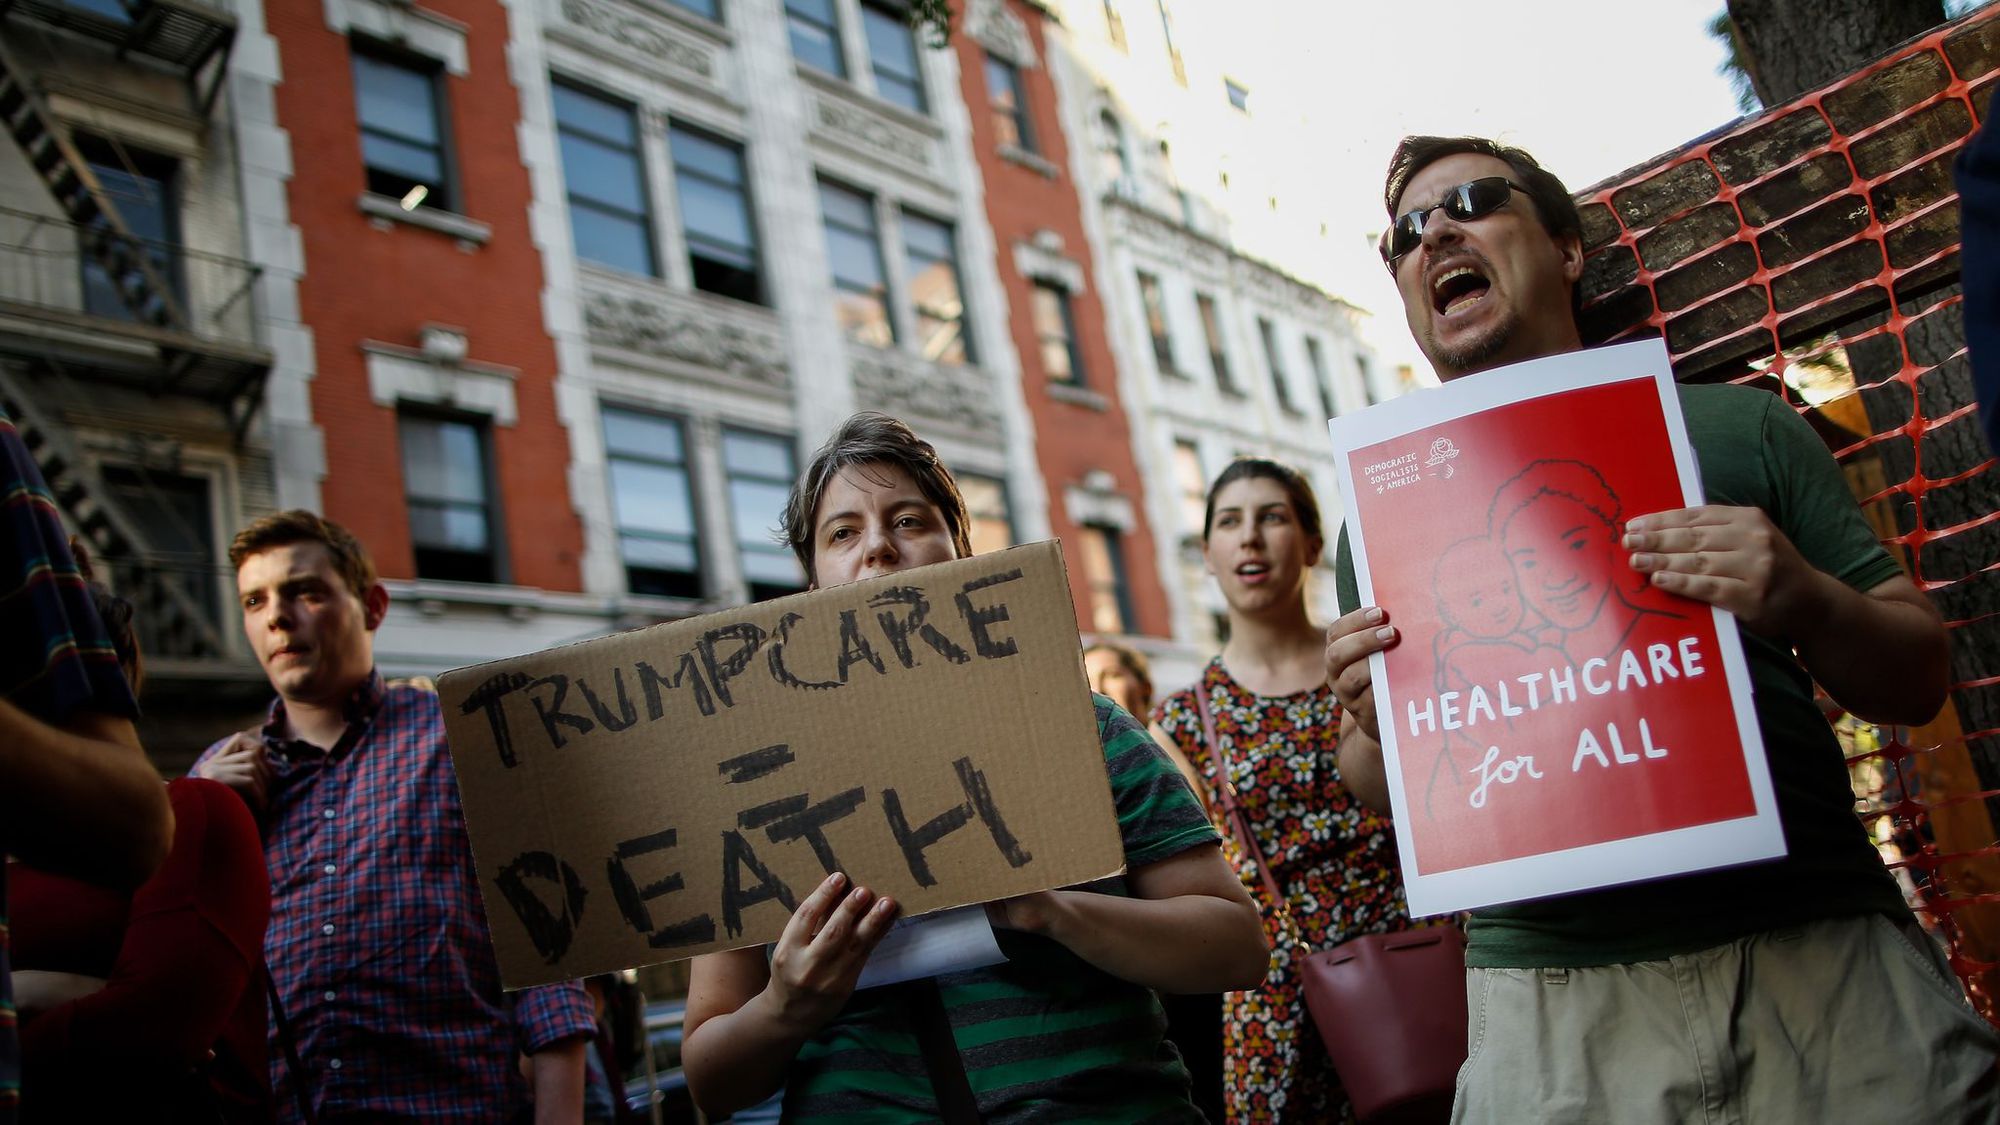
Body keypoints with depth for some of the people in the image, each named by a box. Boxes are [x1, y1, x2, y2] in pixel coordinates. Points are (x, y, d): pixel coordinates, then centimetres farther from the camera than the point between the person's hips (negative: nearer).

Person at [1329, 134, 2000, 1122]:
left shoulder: (1735, 427, 7)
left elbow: (1916, 679, 8)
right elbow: (1379, 793, 12)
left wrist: (1810, 604, -14)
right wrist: (1376, 723, -12)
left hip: (1826, 964, 1)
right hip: (1550, 1003, 0)